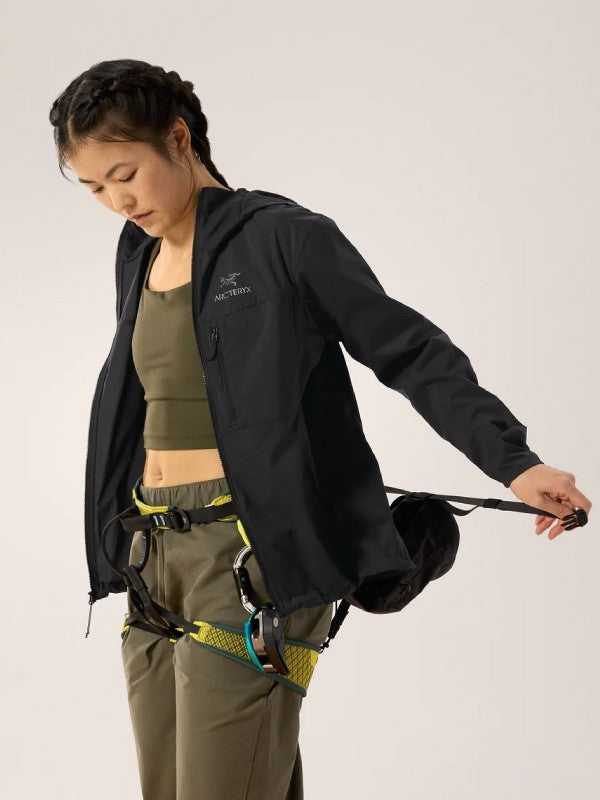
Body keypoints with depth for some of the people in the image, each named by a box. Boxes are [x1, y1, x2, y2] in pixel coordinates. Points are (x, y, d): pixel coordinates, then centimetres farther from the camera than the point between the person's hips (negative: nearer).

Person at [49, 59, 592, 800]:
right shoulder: (139, 254, 14)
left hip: (255, 552, -7)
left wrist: (515, 463, -16)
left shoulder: (283, 238, -8)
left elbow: (410, 352, -7)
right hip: (155, 554, 8)